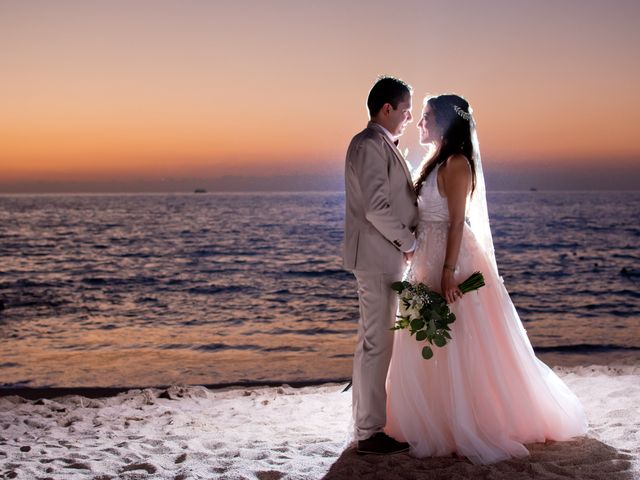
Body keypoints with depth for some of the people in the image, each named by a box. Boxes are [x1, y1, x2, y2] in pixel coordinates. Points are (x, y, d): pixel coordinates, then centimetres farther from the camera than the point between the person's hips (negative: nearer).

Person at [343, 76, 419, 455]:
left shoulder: (381, 145, 18)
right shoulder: (371, 145, -15)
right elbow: (376, 207, -22)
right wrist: (409, 242, -12)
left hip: (384, 257, 11)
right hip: (378, 257, -11)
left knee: (375, 341, 16)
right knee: (376, 343, -6)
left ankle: (369, 420, 25)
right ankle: (370, 433, 0)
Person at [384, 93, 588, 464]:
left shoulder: (456, 163, -13)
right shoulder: (437, 162, 15)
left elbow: (457, 221, -19)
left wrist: (448, 273, -23)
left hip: (453, 262, -10)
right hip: (430, 263, 10)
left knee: (459, 347, -3)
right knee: (430, 347, 13)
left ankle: (474, 427, 7)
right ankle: (442, 422, 23)